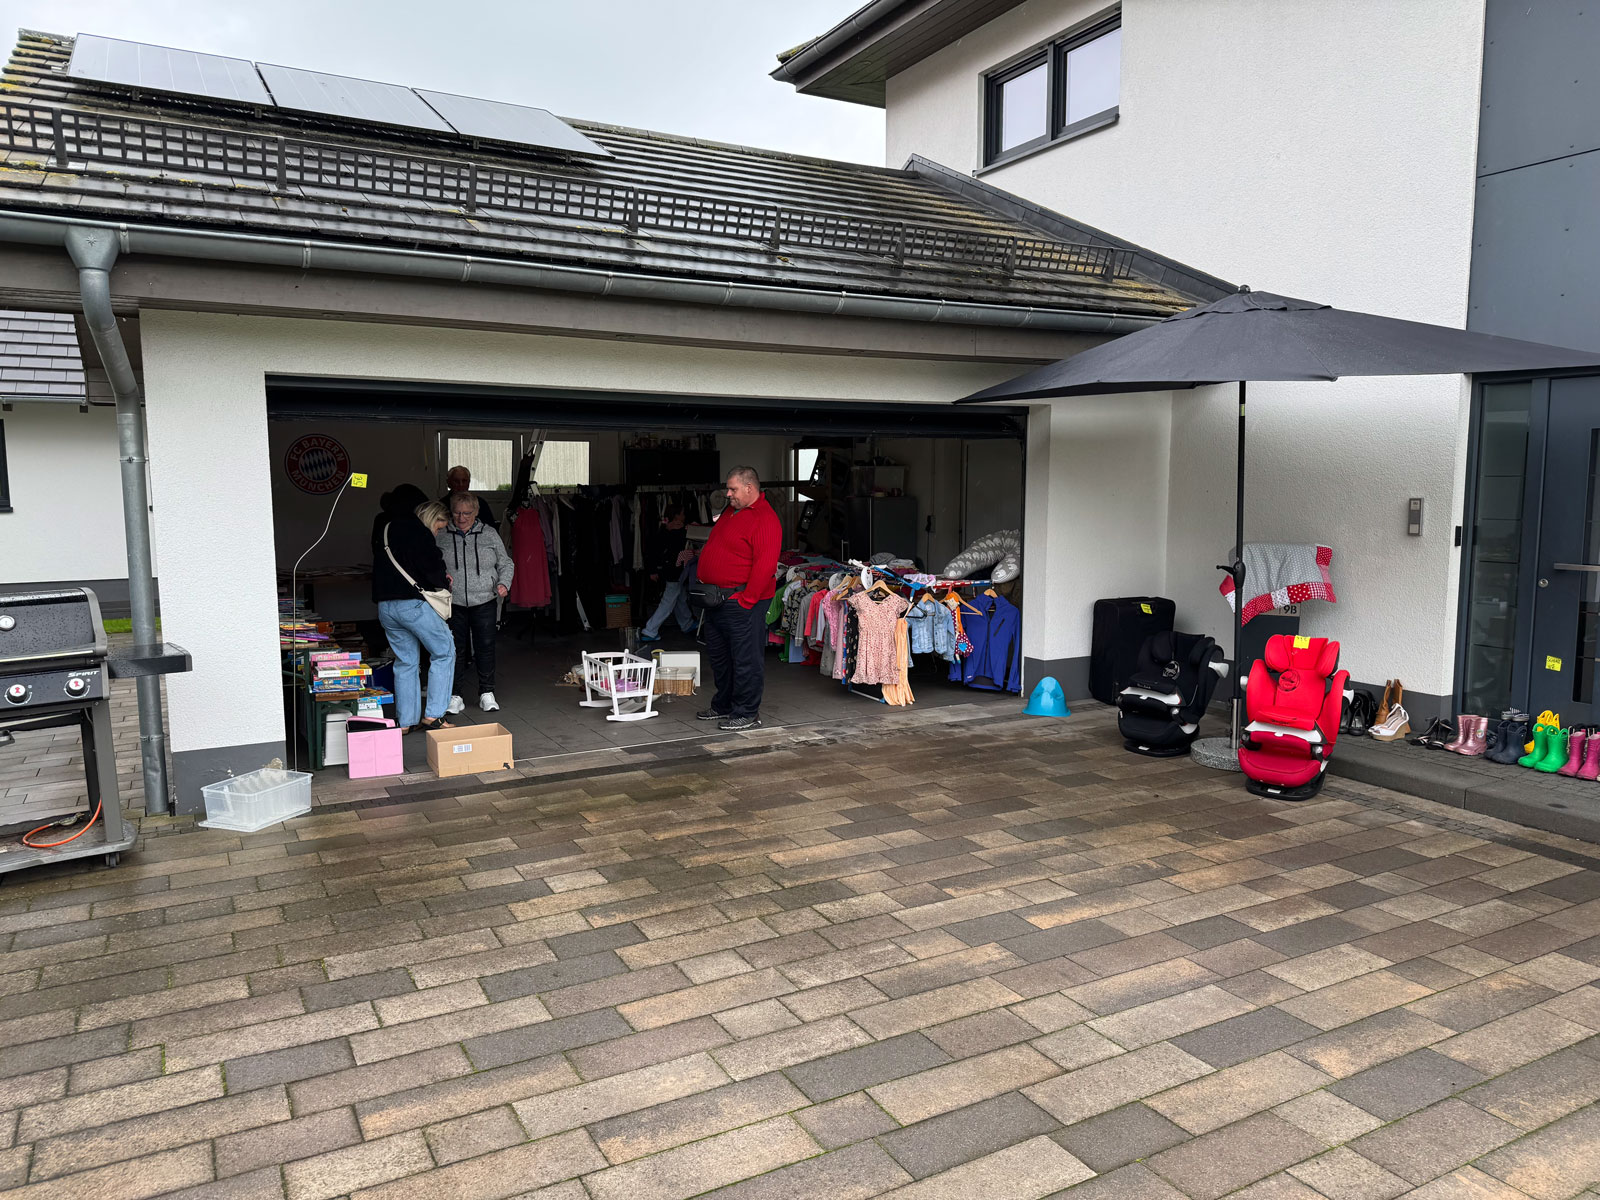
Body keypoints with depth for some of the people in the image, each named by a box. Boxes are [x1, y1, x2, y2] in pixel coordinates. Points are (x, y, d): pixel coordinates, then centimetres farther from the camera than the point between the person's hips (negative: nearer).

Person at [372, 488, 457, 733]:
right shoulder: (415, 530, -7)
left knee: (405, 661, 14)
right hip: (414, 605, -8)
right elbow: (433, 568, -12)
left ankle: (405, 721, 15)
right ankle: (433, 715, 0)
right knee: (444, 652, 4)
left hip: (385, 606, 8)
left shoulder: (382, 529, 20)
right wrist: (443, 582, 11)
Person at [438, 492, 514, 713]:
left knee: (486, 647, 5)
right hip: (454, 604, 0)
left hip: (485, 603, 0)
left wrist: (503, 583, -7)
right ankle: (455, 696, 16)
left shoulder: (490, 535, 4)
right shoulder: (441, 536, 2)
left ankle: (487, 693, 18)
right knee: (456, 650, 5)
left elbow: (506, 564, 10)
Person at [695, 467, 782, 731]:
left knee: (746, 658, -3)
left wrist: (745, 599, -22)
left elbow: (765, 565, -23)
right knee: (718, 655, 18)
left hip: (742, 602, -10)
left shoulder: (765, 520, -16)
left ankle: (747, 714, 6)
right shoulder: (732, 511, 15)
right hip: (716, 598, 10)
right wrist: (703, 581, 18)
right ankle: (723, 706, 31)